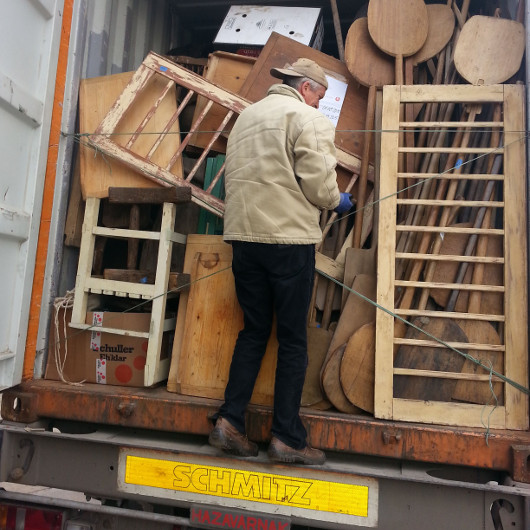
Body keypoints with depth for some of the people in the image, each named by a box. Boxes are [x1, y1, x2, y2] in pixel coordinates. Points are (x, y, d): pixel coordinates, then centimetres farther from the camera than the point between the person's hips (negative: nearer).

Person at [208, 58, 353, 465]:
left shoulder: (247, 115, 21)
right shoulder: (309, 119, -1)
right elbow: (317, 182, -11)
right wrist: (338, 201, 8)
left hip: (244, 235, 7)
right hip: (289, 237, -6)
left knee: (254, 331, 15)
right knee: (293, 339, 3)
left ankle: (230, 420, 13)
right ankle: (288, 438, 10)